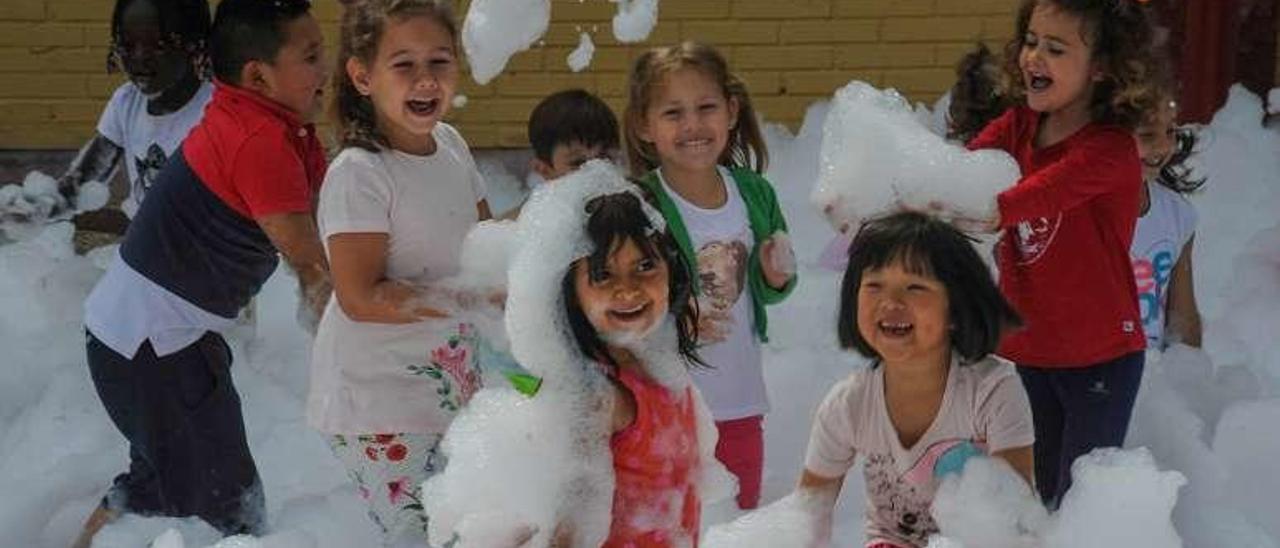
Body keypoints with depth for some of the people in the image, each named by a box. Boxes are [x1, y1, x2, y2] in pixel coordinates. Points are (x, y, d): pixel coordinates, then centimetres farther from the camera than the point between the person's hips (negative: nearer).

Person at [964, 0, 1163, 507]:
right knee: (1035, 494, 17)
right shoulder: (1018, 126, 2)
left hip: (1098, 357, -6)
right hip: (1023, 348, 6)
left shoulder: (1110, 149, -20)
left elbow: (1032, 199, -36)